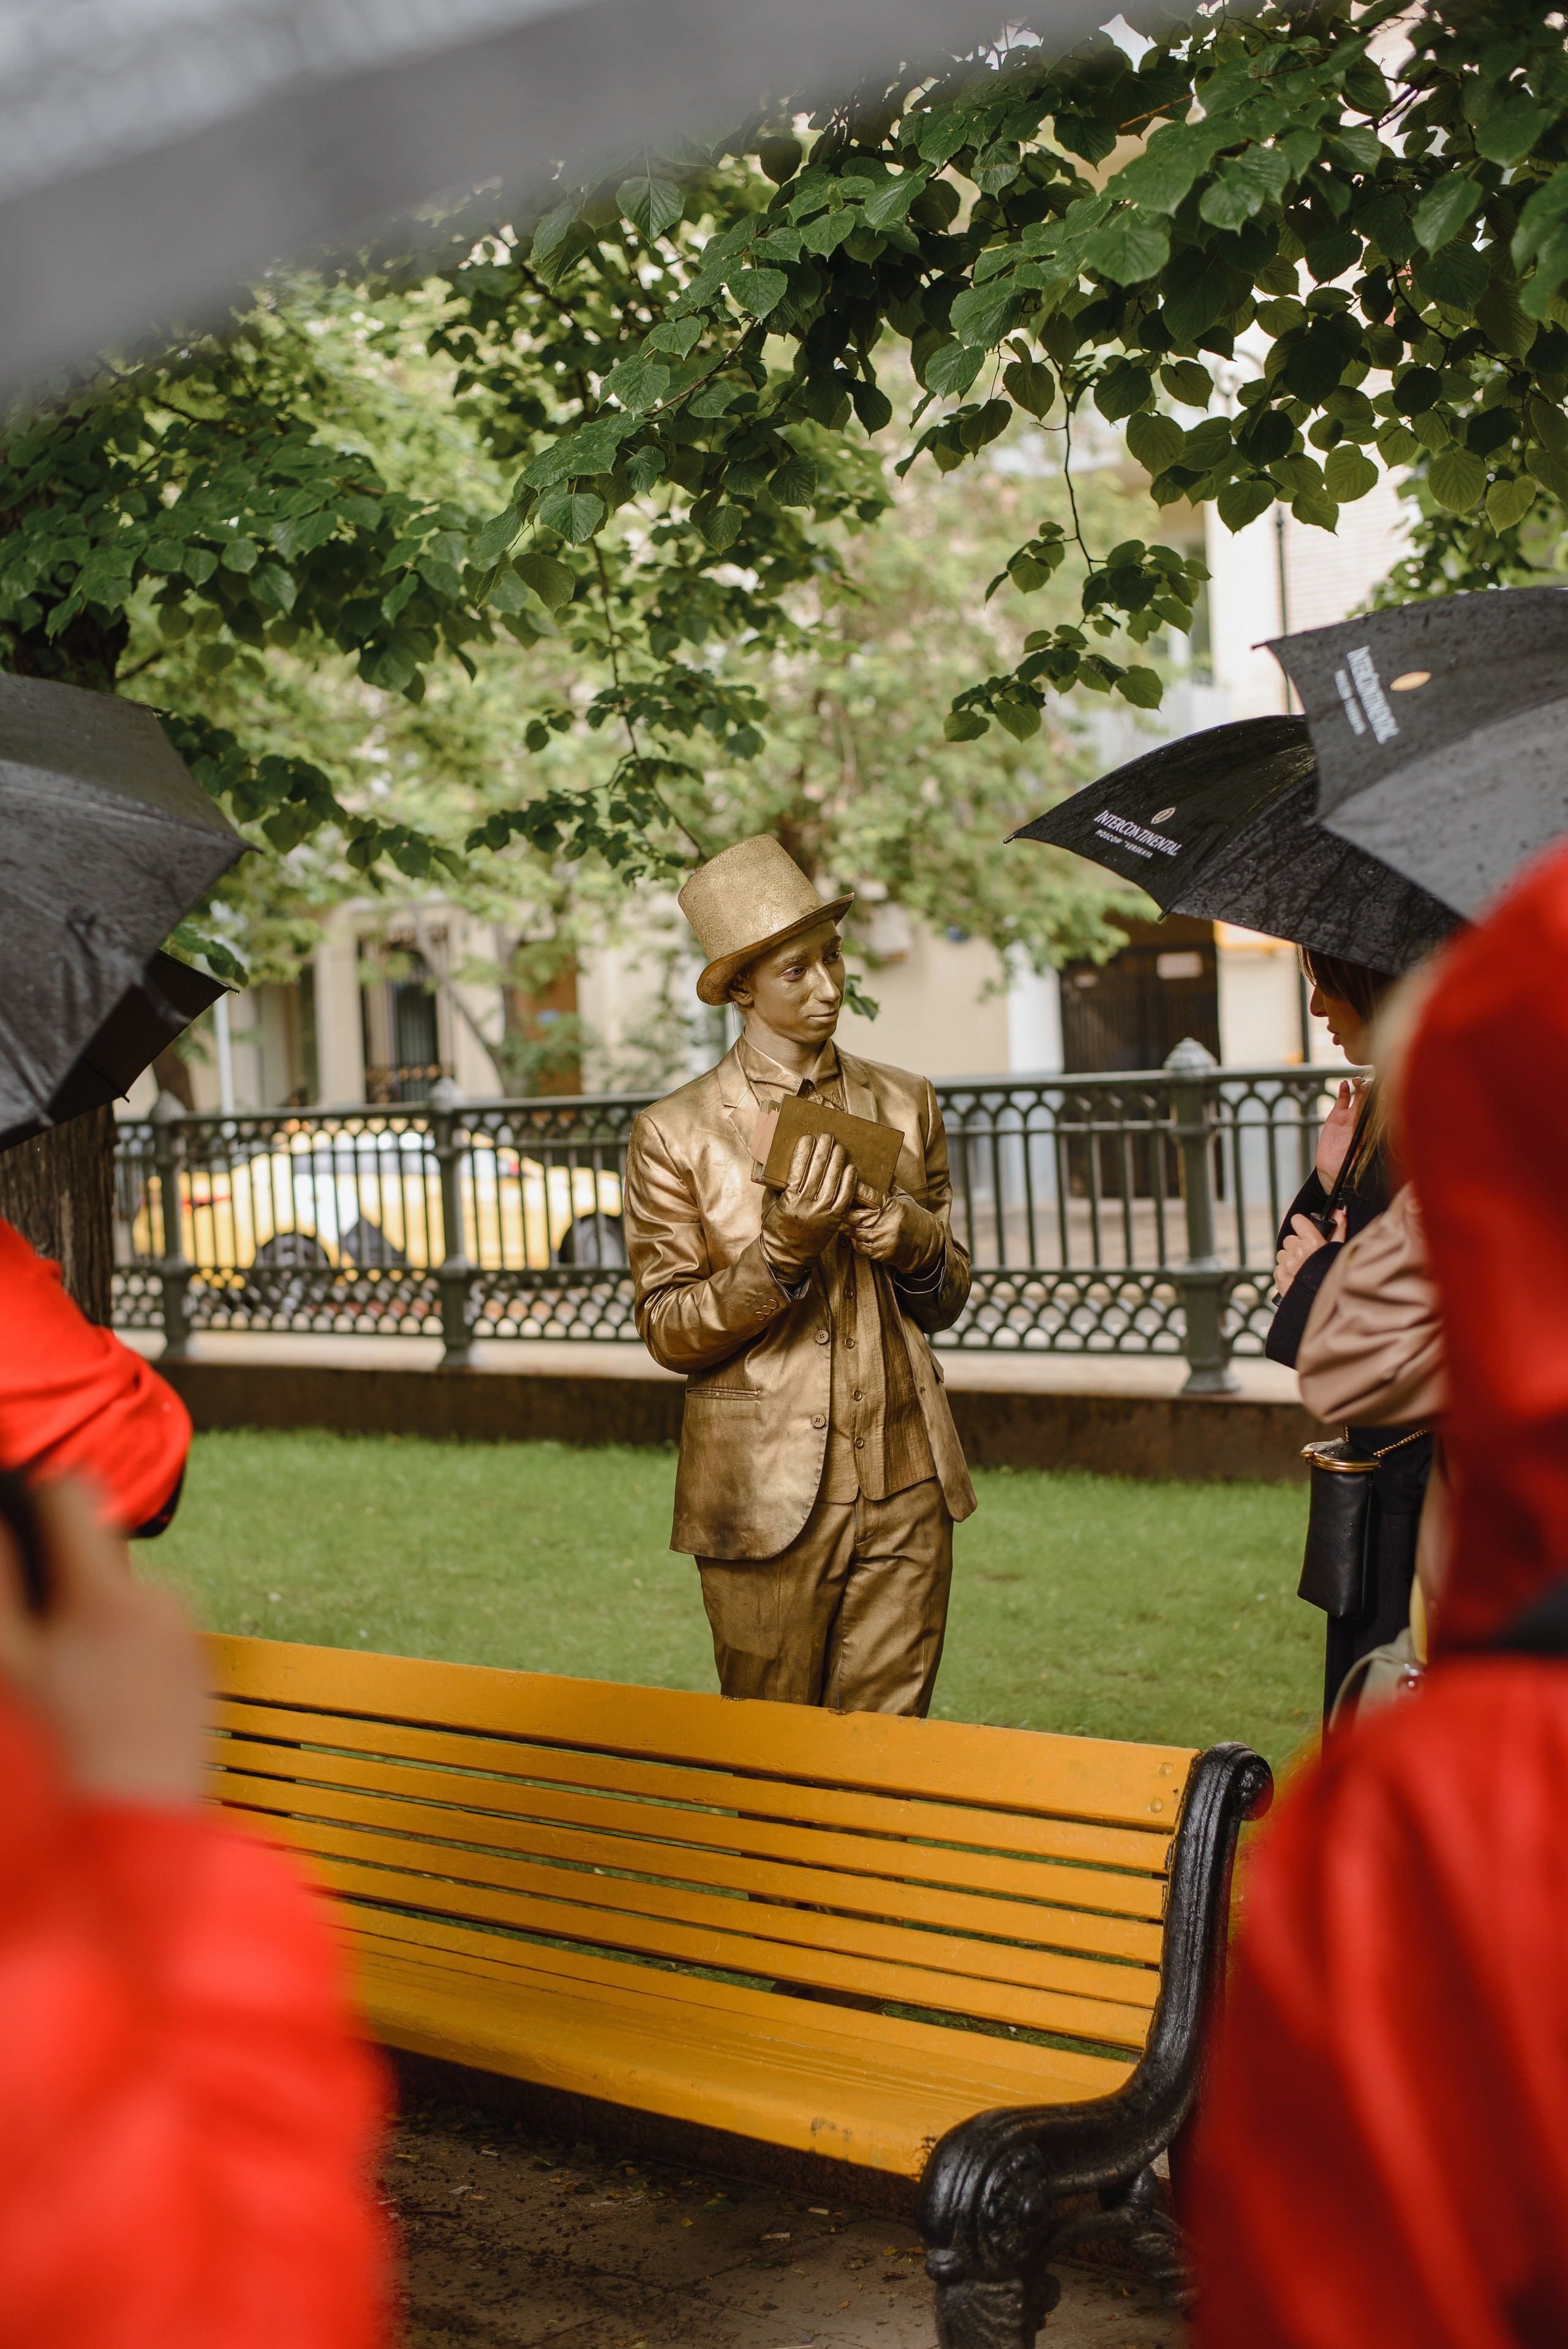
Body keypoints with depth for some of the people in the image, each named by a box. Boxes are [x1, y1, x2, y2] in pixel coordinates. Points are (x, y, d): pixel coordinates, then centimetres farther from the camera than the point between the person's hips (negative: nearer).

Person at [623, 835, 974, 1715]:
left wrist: (916, 1247, -7)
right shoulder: (676, 1133, -3)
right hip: (767, 1498, -3)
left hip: (904, 1490, 3)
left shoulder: (904, 1105, 9)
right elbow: (669, 1332, -4)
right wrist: (782, 1248, -18)